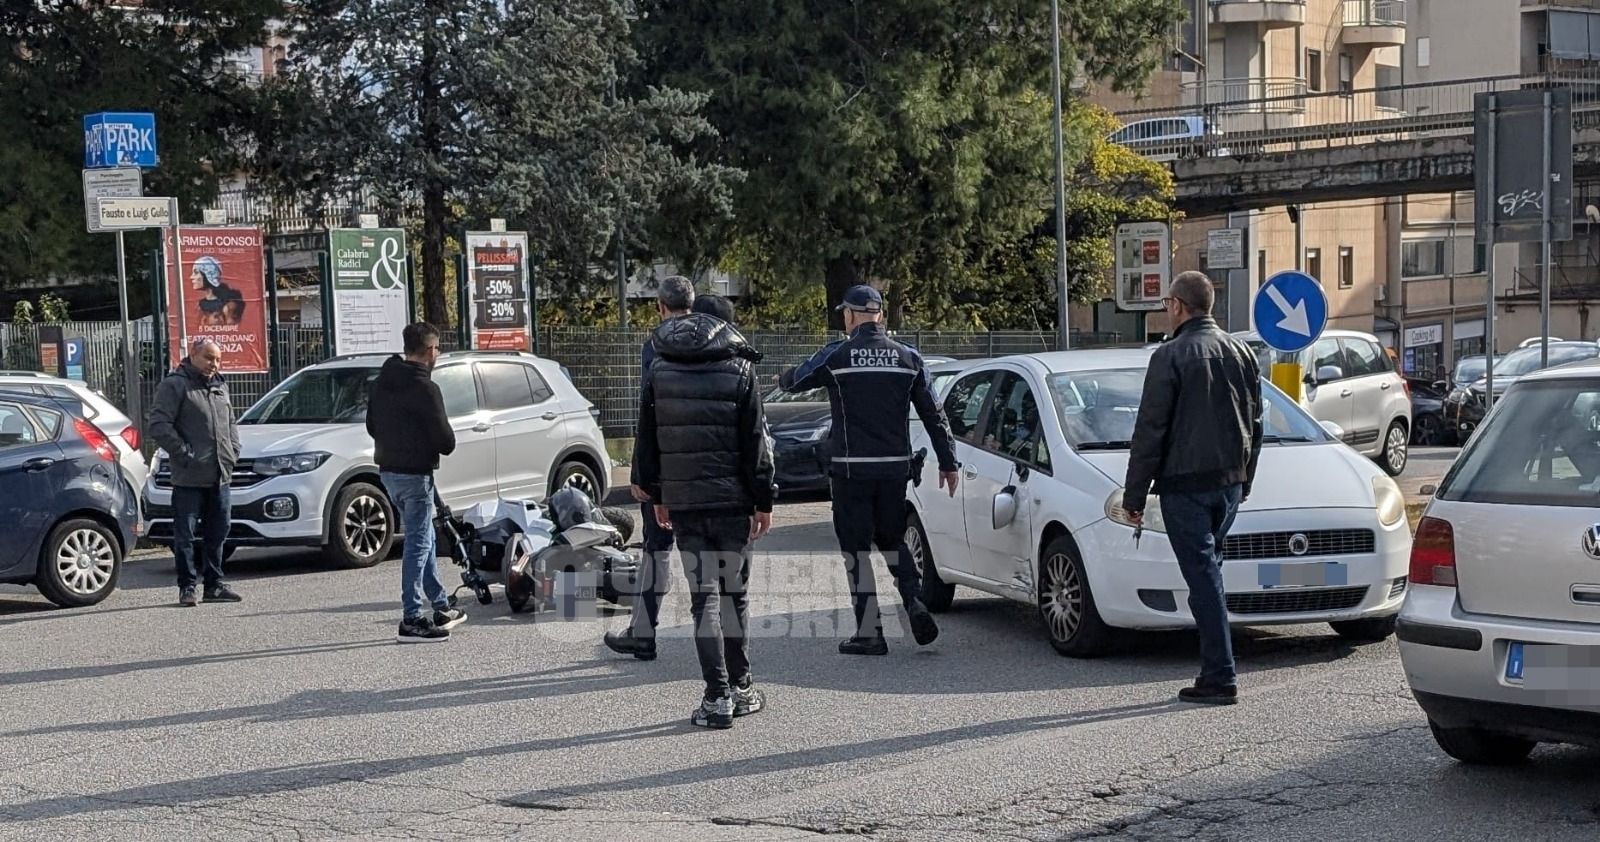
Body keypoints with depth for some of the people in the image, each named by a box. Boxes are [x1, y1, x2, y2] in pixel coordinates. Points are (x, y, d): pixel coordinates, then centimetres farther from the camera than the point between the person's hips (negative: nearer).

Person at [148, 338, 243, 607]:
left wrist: (233, 451, 11)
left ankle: (214, 585, 20)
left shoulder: (220, 386, 17)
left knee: (217, 533, 12)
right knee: (185, 534, -3)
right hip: (189, 478, -7)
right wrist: (185, 454, -16)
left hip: (220, 475, 7)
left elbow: (231, 422, 26)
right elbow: (159, 426, -14)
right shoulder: (174, 385, -7)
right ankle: (186, 587, 3)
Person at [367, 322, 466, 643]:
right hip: (415, 474, -9)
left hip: (388, 470, 9)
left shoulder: (382, 381, 7)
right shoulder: (424, 388, -18)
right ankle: (412, 620, -4)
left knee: (422, 538, 19)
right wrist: (446, 444, 4)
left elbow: (372, 425, 16)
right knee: (418, 544, -4)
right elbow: (445, 440, -17)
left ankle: (442, 607, 29)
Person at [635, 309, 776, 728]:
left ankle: (717, 695, -3)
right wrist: (764, 501, 2)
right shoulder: (739, 373, -4)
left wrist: (657, 495, 17)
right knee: (734, 593, 12)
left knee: (703, 596, 2)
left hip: (682, 503, 1)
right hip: (731, 501, -1)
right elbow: (756, 445, -4)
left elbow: (646, 443, 7)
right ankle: (740, 687, 20)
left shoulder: (657, 375, 2)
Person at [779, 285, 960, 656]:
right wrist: (948, 462, 11)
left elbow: (794, 381, 7)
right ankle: (915, 603, 0)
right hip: (895, 467, 4)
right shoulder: (907, 358, 3)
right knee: (892, 539, 20)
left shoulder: (836, 356, -8)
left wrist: (784, 377, 31)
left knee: (856, 548, 4)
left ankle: (869, 632, 3)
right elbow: (934, 414, 5)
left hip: (851, 468, -4)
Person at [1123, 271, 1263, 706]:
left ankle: (1220, 678, -8)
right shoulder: (1240, 352, 11)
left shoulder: (1171, 356, -11)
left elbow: (1150, 432, -11)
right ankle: (1216, 671, 19)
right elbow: (1255, 424, 18)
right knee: (1209, 572, 16)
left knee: (1203, 577, -6)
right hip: (1230, 482, 7)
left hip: (1186, 483, -7)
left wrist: (1134, 494, -5)